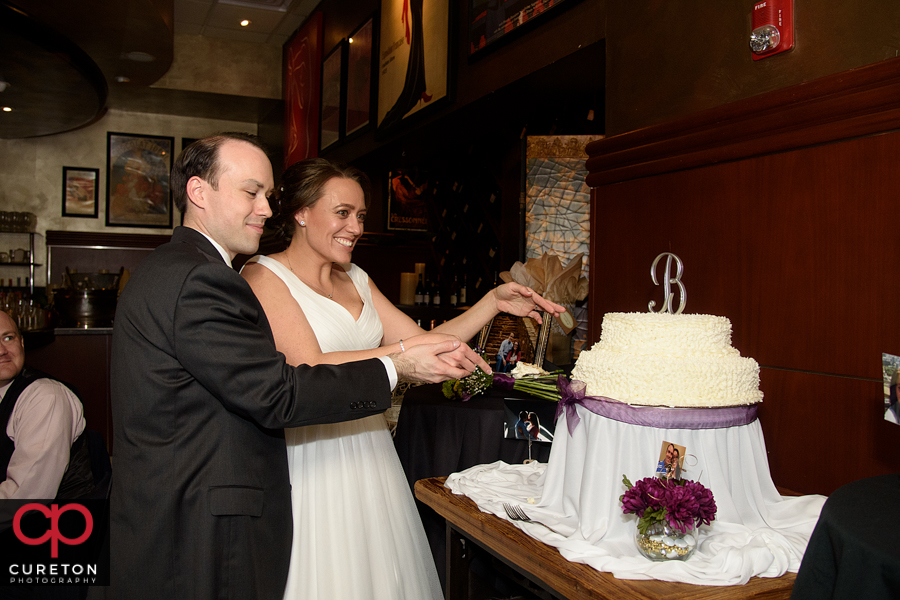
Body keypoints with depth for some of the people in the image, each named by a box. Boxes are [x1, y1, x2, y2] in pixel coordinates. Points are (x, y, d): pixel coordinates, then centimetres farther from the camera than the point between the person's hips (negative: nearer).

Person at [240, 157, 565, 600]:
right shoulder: (263, 275, -8)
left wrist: (494, 302, 1)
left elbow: (420, 342, 9)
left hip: (367, 449, 7)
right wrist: (401, 354, -25)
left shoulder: (356, 279, 14)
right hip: (309, 459, -6)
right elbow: (311, 371, -19)